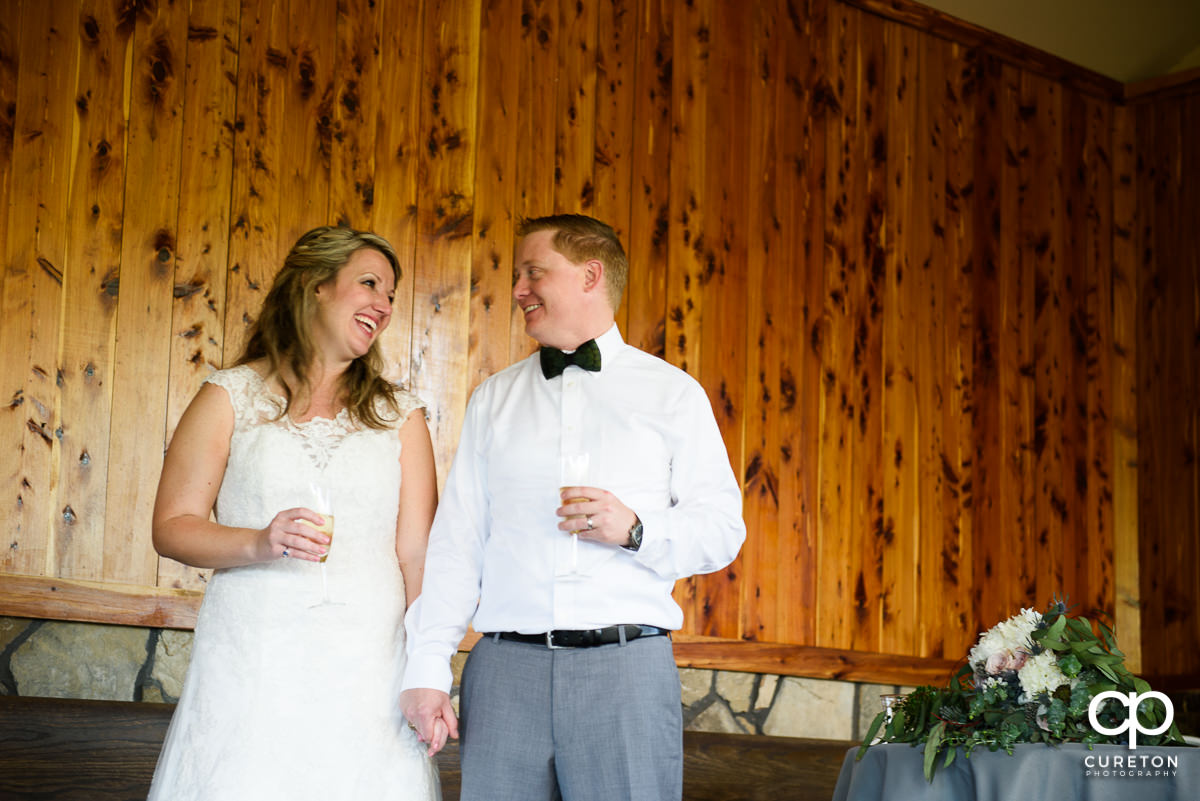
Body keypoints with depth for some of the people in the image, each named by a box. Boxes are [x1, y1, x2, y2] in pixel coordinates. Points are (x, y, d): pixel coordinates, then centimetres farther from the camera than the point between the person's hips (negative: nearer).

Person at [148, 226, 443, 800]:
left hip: (366, 666, 1)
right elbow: (172, 526, 4)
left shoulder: (400, 415, 11)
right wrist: (259, 543, -14)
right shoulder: (231, 397, 7)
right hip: (252, 664, -1)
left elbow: (417, 553, 6)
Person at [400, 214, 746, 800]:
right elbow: (456, 538, 11)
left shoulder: (673, 394, 8)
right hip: (506, 668, 2)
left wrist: (635, 529, -14)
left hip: (628, 668, -2)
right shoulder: (494, 399, 16)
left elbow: (723, 530, 5)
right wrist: (426, 668, 3)